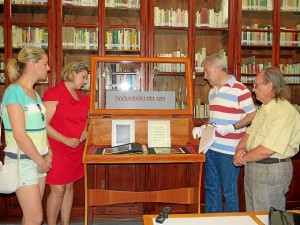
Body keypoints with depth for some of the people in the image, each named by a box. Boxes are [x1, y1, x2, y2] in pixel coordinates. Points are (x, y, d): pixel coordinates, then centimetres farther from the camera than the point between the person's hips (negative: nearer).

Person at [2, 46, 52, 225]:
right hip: (23, 161, -7)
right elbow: (20, 136, -20)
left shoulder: (34, 93, 11)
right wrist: (41, 161, -12)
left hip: (38, 159, 8)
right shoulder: (14, 91, -15)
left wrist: (48, 154, 0)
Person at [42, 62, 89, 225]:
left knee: (69, 187, 14)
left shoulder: (83, 98, 11)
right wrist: (66, 140, -20)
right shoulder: (53, 94, -12)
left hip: (76, 150, 7)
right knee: (58, 190, -1)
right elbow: (43, 125, -16)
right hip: (57, 149, -7)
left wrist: (84, 131, 1)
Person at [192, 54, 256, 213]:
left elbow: (252, 115, -10)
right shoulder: (213, 91, 13)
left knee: (229, 191, 6)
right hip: (211, 147, 8)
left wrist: (232, 128, -21)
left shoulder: (239, 90, -12)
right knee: (211, 188, 17)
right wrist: (203, 128, 6)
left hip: (229, 150, -8)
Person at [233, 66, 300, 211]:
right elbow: (249, 133, 12)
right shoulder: (263, 109, 11)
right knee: (252, 215, 22)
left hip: (271, 171, -9)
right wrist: (240, 148, -8)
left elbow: (267, 150, -27)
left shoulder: (285, 112, -22)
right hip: (252, 167, 9)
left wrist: (243, 158, -13)